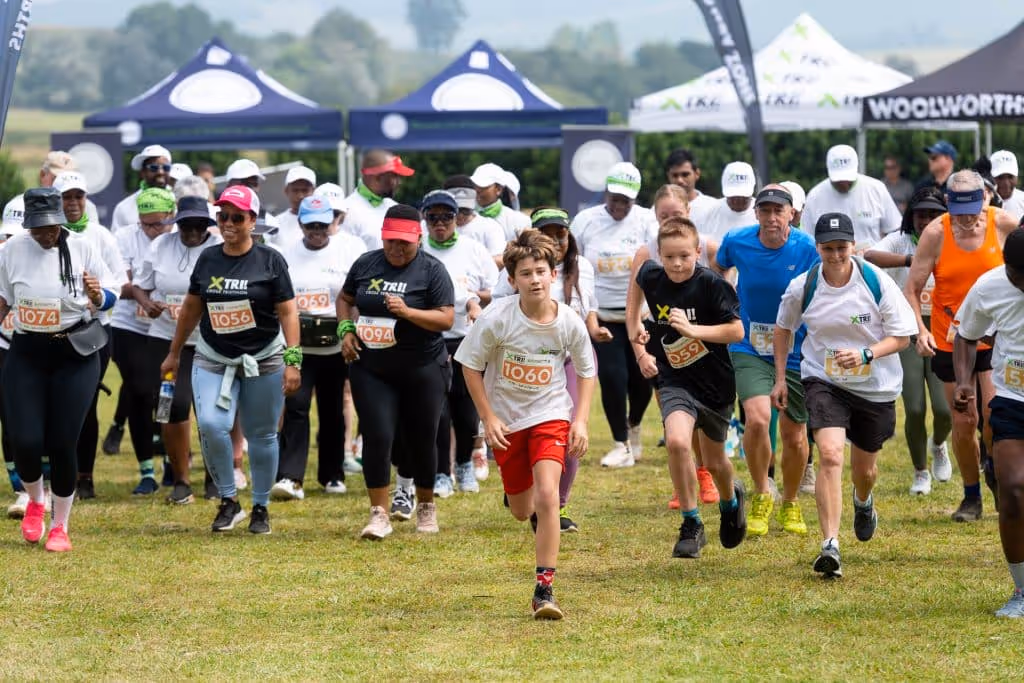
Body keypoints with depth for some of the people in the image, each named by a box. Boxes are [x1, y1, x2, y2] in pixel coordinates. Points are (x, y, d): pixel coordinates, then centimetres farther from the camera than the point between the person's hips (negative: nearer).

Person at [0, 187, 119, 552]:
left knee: (62, 444, -3)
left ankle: (60, 527, 15)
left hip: (75, 356, -1)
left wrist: (97, 296, -20)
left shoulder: (82, 249, -6)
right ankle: (35, 501, 24)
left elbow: (112, 295, 0)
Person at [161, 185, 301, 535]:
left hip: (264, 359, -2)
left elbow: (288, 312, -7)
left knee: (261, 435, 5)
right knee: (212, 425, -16)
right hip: (213, 359, 2)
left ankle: (261, 507, 21)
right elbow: (191, 308, 15)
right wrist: (174, 353, 19)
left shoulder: (270, 260, -6)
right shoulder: (207, 259, 5)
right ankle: (228, 501, 0)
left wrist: (292, 361, -14)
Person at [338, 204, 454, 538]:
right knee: (377, 437, -8)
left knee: (420, 440, 8)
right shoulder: (366, 264, 4)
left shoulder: (432, 270, -7)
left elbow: (446, 319, -13)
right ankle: (379, 514, -3)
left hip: (423, 370, -2)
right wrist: (346, 329, 1)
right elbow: (345, 299, 19)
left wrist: (407, 312, -26)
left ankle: (426, 507, 28)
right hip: (371, 370, 2)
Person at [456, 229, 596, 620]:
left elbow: (586, 371, 4)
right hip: (506, 420, 1)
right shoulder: (497, 319, -18)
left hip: (550, 415, -1)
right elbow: (470, 365, -6)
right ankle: (537, 513, 54)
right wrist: (488, 419, -9)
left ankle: (544, 589, -16)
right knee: (521, 511, 12)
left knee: (547, 495, -22)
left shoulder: (569, 323, -13)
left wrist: (581, 420, -6)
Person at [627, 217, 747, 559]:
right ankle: (691, 524, -13)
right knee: (677, 441, -27)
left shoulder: (712, 284, -19)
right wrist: (634, 326, 17)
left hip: (715, 381, -1)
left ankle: (731, 499, 53)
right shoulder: (652, 276, -7)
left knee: (714, 461, 15)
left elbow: (737, 331, -20)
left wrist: (692, 329, -30)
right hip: (675, 380, 1)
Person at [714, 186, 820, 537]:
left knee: (794, 435, 8)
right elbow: (717, 270, 15)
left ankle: (790, 503, 35)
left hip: (795, 353, 0)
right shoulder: (737, 242, -9)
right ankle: (761, 496, 2)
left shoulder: (807, 250, -14)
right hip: (749, 349, 0)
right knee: (757, 418, -22)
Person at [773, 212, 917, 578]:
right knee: (830, 454, -24)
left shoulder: (877, 282, -14)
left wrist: (866, 355, -24)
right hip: (823, 381, -1)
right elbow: (783, 328, 10)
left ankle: (863, 503, 57)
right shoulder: (803, 287, -10)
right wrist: (780, 378, 7)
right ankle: (830, 546, -28)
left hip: (875, 387, 1)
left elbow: (902, 336, -8)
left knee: (864, 469, 17)